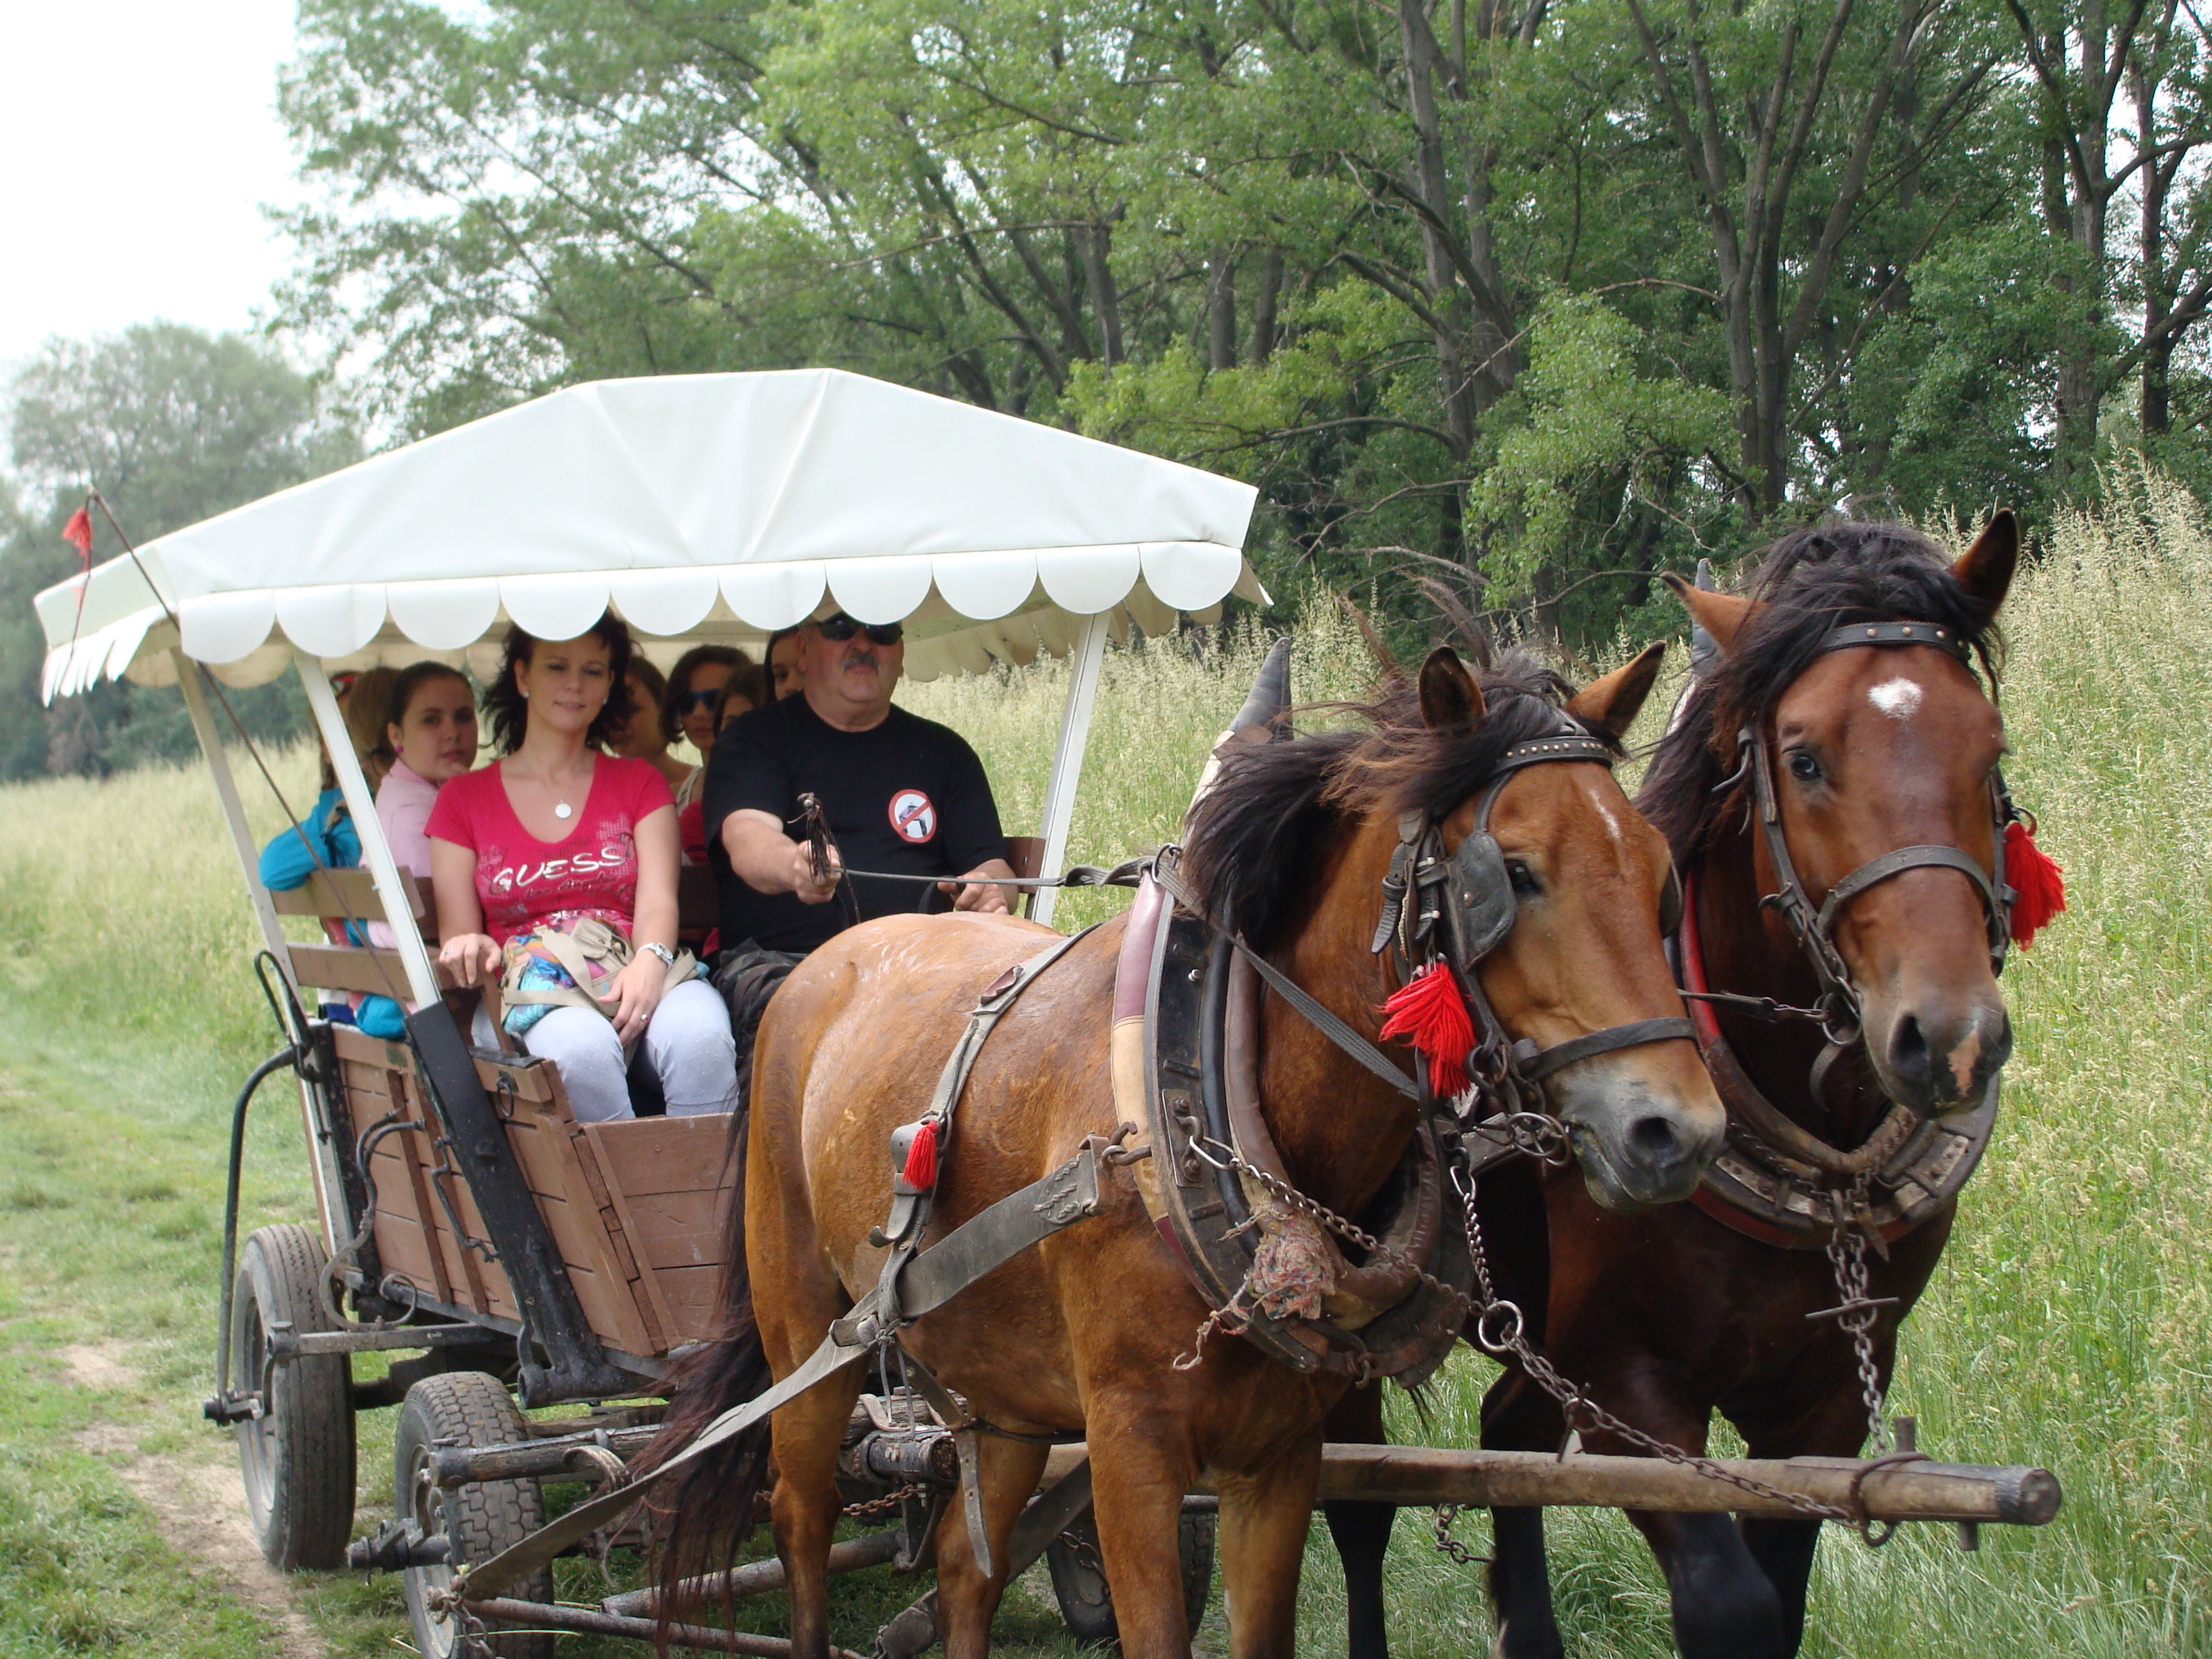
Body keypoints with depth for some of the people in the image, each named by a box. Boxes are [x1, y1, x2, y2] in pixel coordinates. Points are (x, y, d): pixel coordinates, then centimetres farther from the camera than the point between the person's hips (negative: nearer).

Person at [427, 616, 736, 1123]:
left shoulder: (640, 784, 21)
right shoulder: (464, 799, 17)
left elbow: (658, 903, 4)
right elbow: (457, 935, 11)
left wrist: (650, 960, -20)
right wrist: (471, 950, -16)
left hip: (635, 979, 1)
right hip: (528, 994, -1)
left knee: (700, 1038, -35)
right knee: (582, 1049, -39)